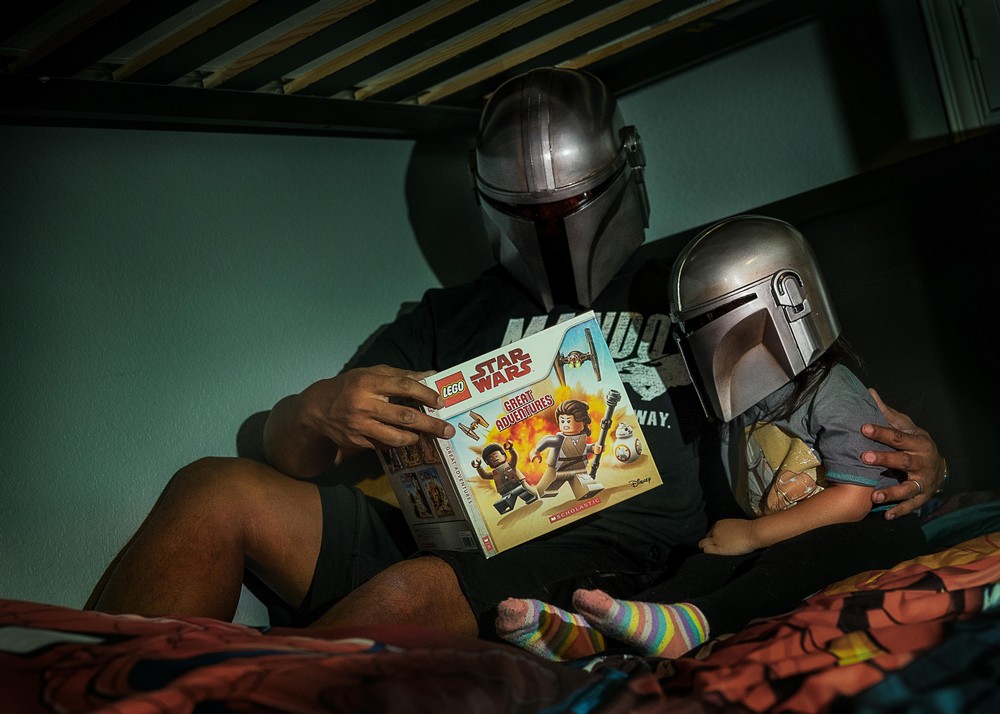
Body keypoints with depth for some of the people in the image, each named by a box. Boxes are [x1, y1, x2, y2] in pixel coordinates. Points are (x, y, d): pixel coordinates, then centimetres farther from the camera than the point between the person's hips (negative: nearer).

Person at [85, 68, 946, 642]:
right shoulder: (454, 316, 24)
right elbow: (292, 453, 18)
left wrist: (912, 452, -4)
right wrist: (322, 411, -7)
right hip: (448, 535, 4)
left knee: (412, 591, -36)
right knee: (215, 490, -19)